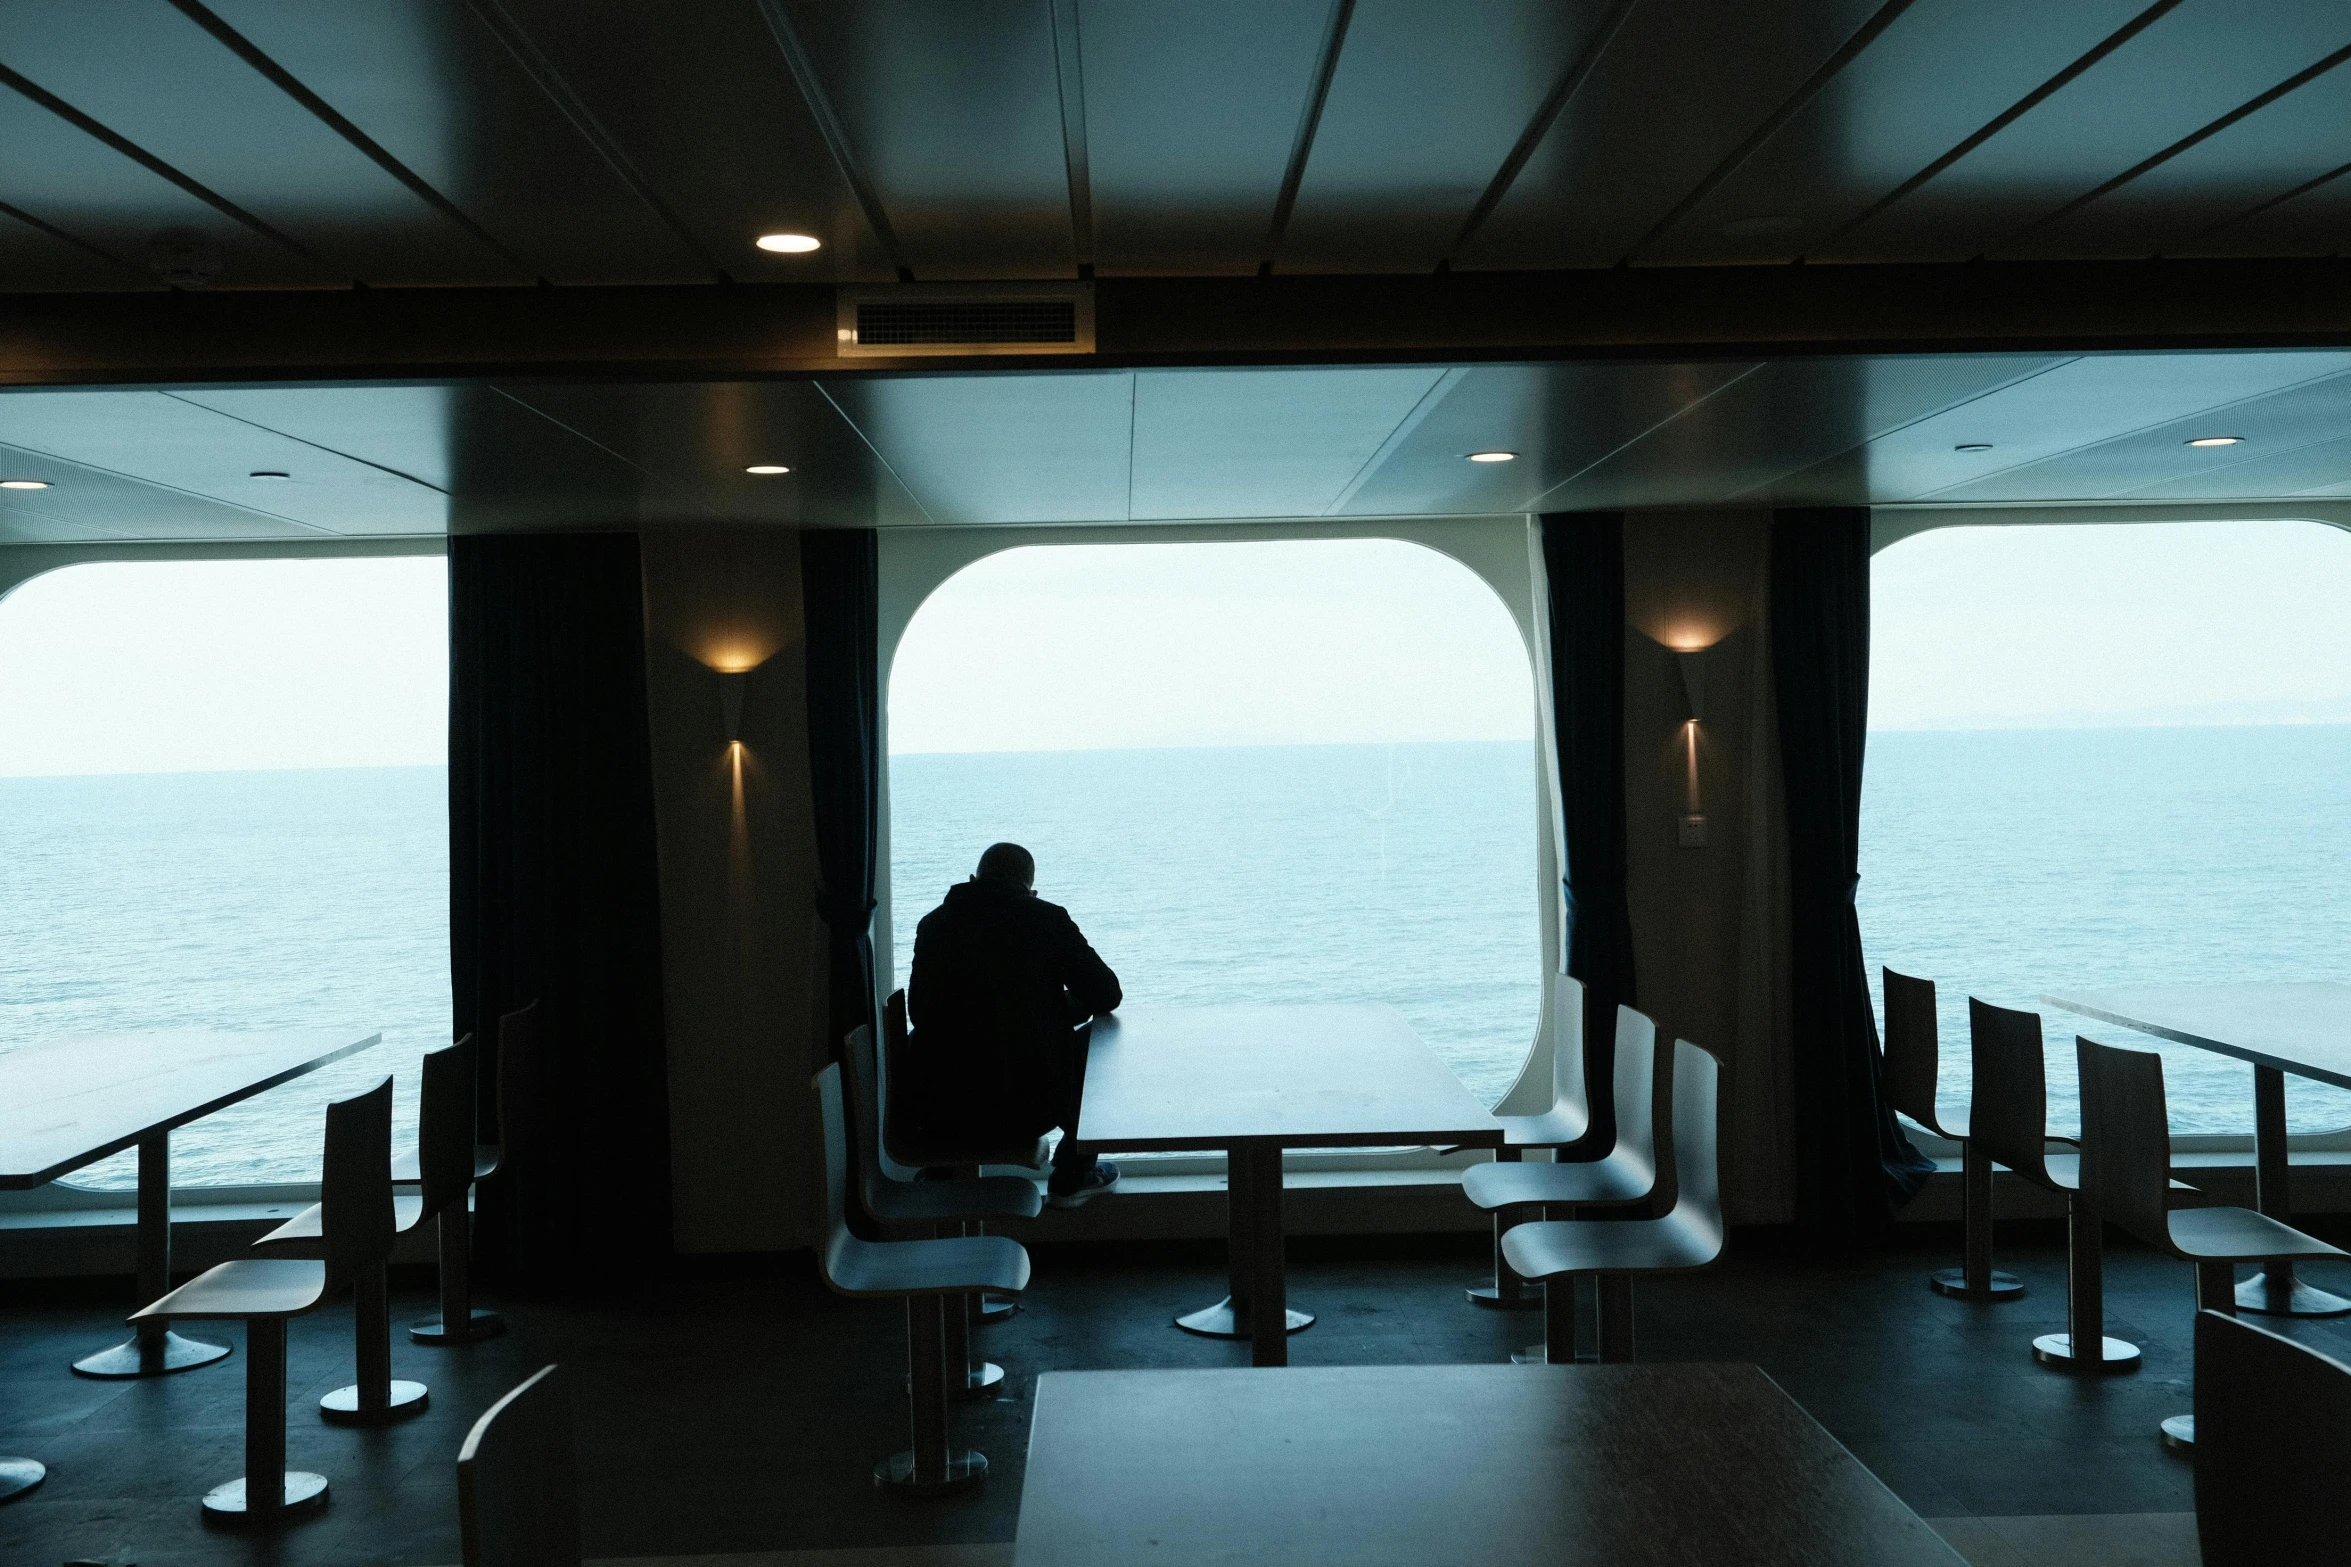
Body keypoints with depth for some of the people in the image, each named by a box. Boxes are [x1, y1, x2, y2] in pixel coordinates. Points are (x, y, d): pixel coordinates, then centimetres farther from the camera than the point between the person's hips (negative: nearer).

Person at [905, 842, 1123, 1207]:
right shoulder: (1047, 919, -3)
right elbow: (1106, 995, 3)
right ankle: (1073, 1174, 29)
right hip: (1024, 1111, -4)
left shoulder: (933, 924, 6)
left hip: (938, 1114, 4)